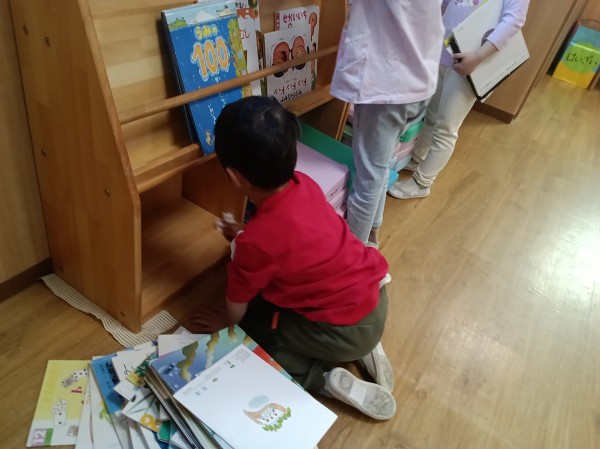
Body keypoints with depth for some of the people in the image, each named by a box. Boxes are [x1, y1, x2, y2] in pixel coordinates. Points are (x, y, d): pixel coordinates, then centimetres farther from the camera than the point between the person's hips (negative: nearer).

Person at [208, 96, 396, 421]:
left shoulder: (255, 241, -26)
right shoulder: (304, 184, -8)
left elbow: (236, 311, -7)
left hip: (346, 331, -7)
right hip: (375, 297, 7)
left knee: (248, 326, 8)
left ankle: (328, 379, 0)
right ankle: (365, 348, 17)